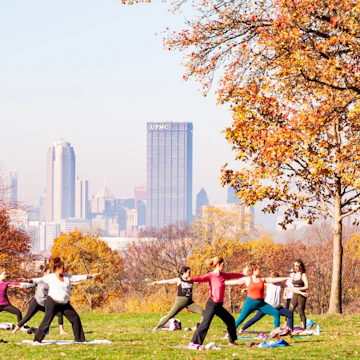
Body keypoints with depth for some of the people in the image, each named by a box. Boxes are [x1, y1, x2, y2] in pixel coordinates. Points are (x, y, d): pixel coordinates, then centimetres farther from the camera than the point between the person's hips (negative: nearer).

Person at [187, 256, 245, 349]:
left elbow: (232, 275, 29)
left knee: (230, 320, 18)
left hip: (219, 305, 9)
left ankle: (232, 341, 34)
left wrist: (243, 274, 46)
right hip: (212, 304, -9)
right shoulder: (211, 275, -12)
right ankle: (193, 343, -21)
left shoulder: (223, 275, 11)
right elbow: (201, 278, -30)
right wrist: (190, 279, -50)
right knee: (206, 323, -18)